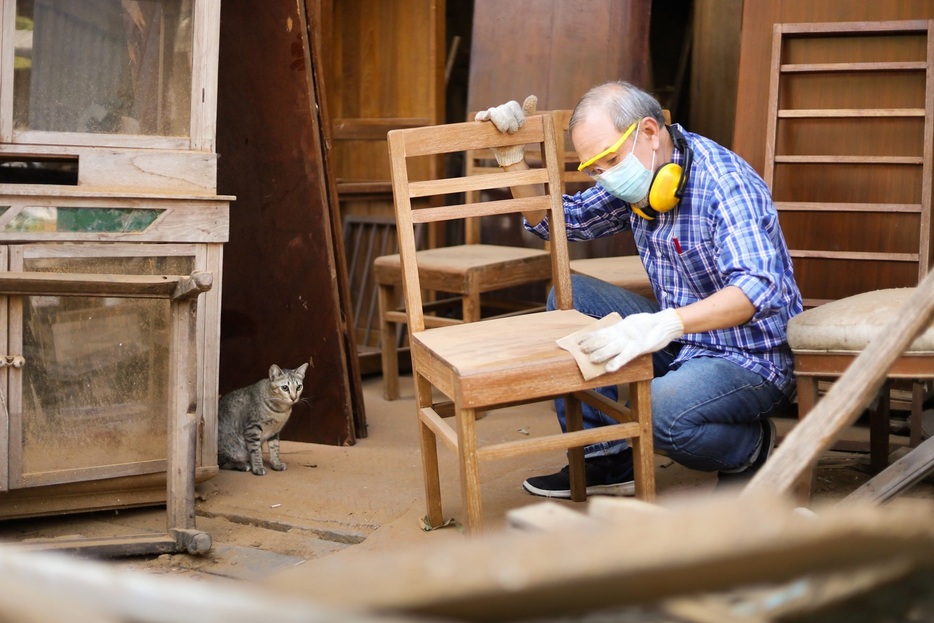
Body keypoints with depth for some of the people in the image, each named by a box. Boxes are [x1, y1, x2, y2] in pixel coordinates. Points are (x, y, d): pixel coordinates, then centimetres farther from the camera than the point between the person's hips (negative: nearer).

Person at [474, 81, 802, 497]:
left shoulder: (724, 182, -23)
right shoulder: (635, 178, 3)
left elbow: (759, 288, -38)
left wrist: (667, 324, -52)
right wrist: (512, 156, 0)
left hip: (752, 362, -8)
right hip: (684, 343, 9)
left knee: (660, 413, -36)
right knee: (568, 296, 2)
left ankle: (751, 448, -1)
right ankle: (605, 460, 2)